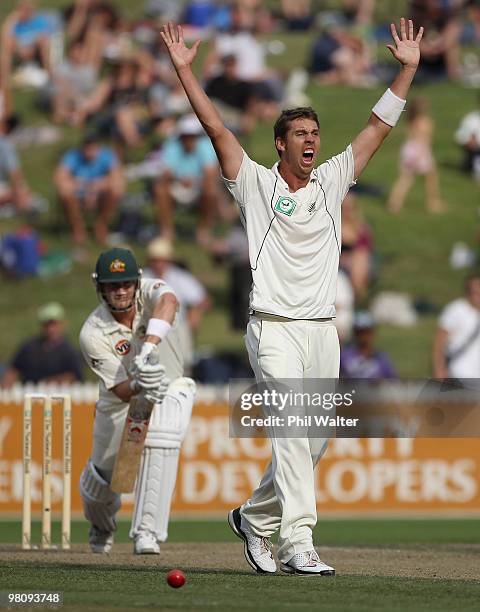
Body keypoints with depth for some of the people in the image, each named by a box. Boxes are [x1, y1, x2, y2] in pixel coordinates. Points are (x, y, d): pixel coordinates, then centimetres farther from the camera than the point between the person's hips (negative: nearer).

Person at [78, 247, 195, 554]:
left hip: (170, 390, -1)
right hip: (121, 401, 1)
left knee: (161, 441, -31)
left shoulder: (149, 293, -23)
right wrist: (138, 385, -55)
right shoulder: (93, 333, -24)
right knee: (103, 472, 8)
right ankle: (102, 525, 47)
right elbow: (121, 391, -30)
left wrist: (148, 347, -66)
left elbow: (169, 301, -51)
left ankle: (147, 532, -26)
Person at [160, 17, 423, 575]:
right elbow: (215, 128, -3)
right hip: (273, 329, -5)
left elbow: (378, 128, 14)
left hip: (322, 330, 5)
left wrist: (408, 69, 11)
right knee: (291, 430, -18)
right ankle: (298, 545, -23)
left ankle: (255, 518, 27)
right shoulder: (256, 183, 3)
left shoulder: (331, 182, 14)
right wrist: (183, 69, -10)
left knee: (314, 442, 6)